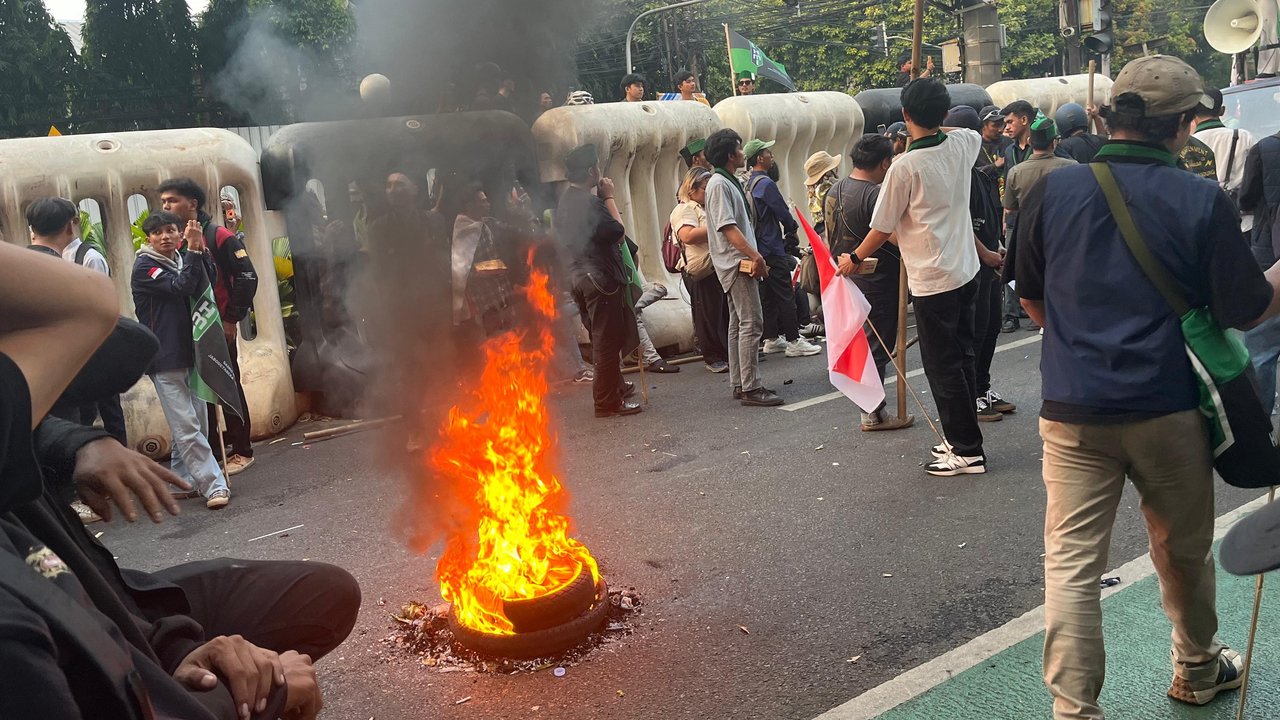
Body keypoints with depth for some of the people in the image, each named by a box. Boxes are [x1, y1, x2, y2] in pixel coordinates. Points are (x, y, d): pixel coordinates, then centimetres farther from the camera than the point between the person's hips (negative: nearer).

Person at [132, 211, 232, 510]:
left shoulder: (181, 260, 15)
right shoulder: (145, 266, -6)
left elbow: (210, 280, -1)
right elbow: (181, 286, -20)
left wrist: (200, 248, -12)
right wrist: (193, 249, -18)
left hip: (190, 353, 8)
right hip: (166, 359, -8)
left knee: (195, 423, 12)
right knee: (187, 427, -10)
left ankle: (183, 479, 23)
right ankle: (214, 485, -12)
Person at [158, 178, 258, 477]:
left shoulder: (218, 235, -7)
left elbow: (247, 277, -10)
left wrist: (232, 319, -11)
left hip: (218, 326, -5)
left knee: (229, 385, 1)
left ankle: (242, 451, 10)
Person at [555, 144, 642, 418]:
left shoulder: (566, 200, 11)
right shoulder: (589, 202, -20)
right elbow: (618, 232, -15)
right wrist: (609, 197, -9)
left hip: (580, 275, 10)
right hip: (601, 276, -10)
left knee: (601, 338, 20)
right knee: (607, 341, -3)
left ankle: (615, 387, 34)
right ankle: (607, 401, 2)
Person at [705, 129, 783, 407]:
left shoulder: (729, 182, 18)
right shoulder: (719, 184, -13)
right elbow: (727, 227, -21)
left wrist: (755, 257, 17)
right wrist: (755, 256, -26)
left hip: (741, 263, 11)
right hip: (737, 263, -11)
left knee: (739, 324, 12)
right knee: (751, 323, -12)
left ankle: (740, 384, 17)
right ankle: (751, 388, -11)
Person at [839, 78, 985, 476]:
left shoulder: (905, 167, -17)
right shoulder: (961, 145, 1)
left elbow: (882, 228, -8)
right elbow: (977, 134, 30)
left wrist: (855, 259, 8)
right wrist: (937, 125, 31)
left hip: (932, 281, -8)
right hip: (966, 272, 8)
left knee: (942, 367, 1)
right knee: (961, 359, 16)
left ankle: (967, 451, 7)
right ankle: (962, 439, 26)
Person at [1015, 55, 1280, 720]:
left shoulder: (1052, 191, -1)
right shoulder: (1202, 202, -9)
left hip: (1074, 408, 1)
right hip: (1169, 408, 0)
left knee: (1071, 562, 3)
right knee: (1184, 551, 20)